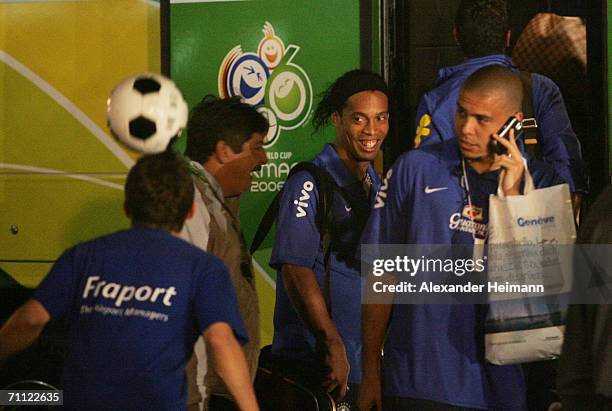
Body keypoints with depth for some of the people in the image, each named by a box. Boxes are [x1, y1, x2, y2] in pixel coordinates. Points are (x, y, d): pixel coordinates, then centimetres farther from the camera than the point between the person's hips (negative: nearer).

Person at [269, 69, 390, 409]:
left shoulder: (377, 185, 14)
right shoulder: (311, 183, -11)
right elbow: (295, 269, -19)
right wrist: (333, 346, -23)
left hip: (367, 364, 7)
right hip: (315, 364, -7)